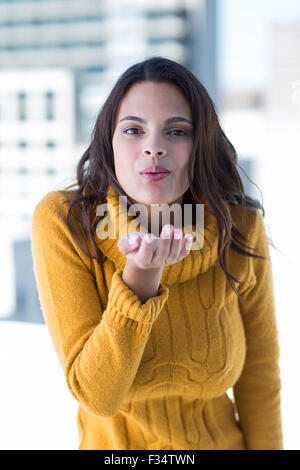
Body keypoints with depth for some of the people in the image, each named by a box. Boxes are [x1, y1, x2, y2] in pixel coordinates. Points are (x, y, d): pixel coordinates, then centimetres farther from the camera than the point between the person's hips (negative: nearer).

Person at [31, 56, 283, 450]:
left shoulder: (240, 229, -18)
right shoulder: (62, 222, -22)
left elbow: (259, 374, -6)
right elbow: (97, 396, -25)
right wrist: (141, 275, -36)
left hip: (222, 440, 1)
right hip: (110, 441, -1)